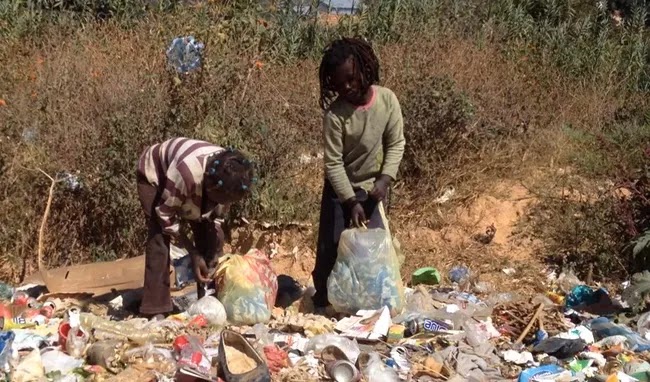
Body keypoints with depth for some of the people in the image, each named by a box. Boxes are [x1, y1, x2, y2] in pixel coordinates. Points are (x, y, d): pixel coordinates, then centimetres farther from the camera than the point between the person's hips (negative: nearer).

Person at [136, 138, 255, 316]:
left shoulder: (227, 180, -26)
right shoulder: (187, 172, -45)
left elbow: (216, 217, -9)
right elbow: (166, 214, -30)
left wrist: (216, 257, -19)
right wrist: (193, 254, -28)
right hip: (154, 175, -5)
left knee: (211, 238, -8)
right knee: (160, 238, -20)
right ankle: (156, 309, -16)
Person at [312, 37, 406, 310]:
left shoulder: (388, 100, -16)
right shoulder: (335, 114, -23)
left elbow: (396, 144, -6)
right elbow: (333, 162, -19)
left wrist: (385, 179, -19)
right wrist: (351, 201, -22)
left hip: (374, 187, 2)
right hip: (341, 188, -2)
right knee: (332, 248, 3)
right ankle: (323, 304, 19)